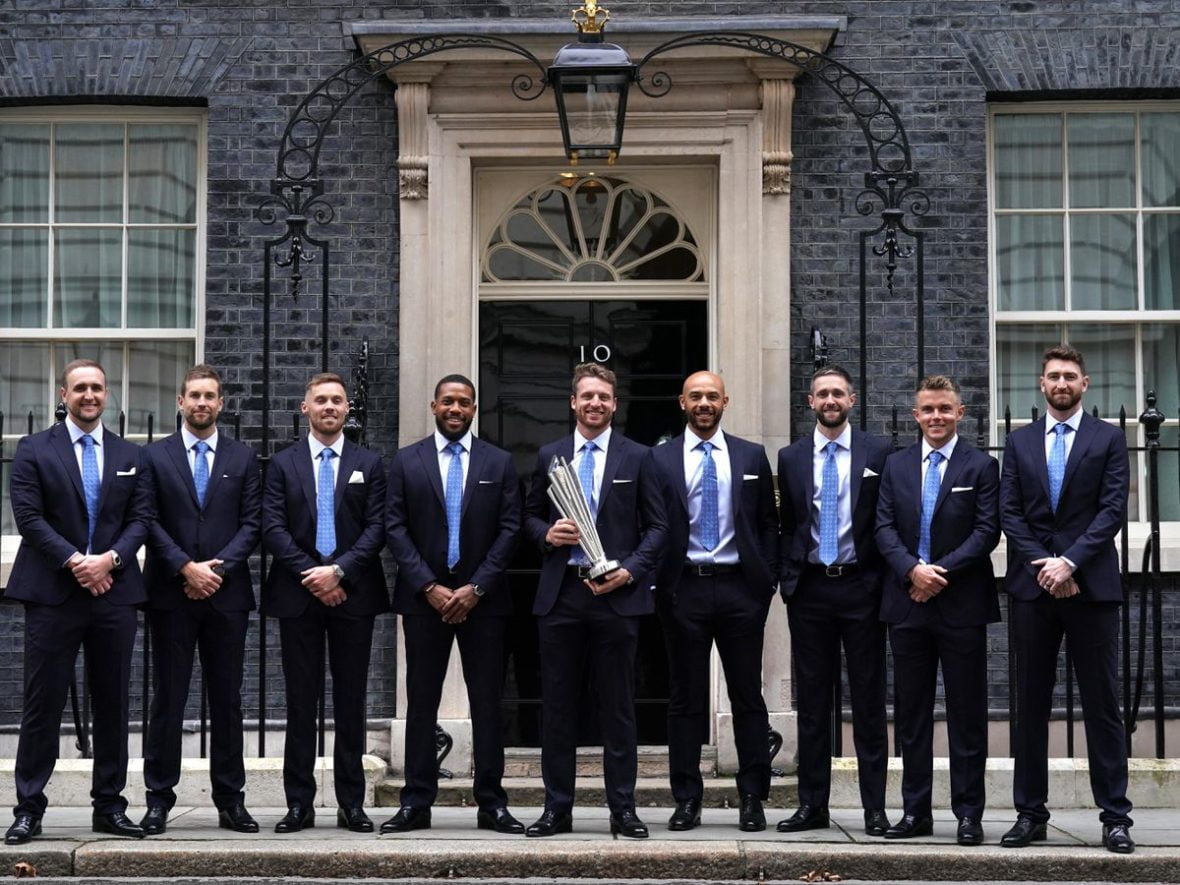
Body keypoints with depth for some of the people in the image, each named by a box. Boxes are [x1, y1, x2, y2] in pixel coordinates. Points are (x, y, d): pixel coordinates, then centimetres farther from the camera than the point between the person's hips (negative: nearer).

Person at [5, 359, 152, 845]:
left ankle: (109, 806, 14)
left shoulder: (130, 456, 12)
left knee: (113, 704, 6)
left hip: (114, 592, 3)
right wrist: (75, 562, -15)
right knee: (42, 704, -1)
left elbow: (140, 518, 6)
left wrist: (110, 559, -12)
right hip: (53, 592, -3)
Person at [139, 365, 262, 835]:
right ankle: (159, 799, 7)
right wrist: (185, 568, -12)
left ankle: (230, 800, 11)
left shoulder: (243, 458, 9)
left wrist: (218, 567, -10)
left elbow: (252, 523, 3)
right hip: (170, 594, -1)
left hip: (226, 592, 1)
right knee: (167, 699, 2)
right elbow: (150, 522, -1)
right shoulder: (154, 456, 6)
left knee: (227, 700, 6)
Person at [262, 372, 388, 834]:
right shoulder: (283, 464, 8)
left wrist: (339, 571, -13)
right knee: (301, 701, 3)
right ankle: (299, 803, 8)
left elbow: (376, 528, 0)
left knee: (350, 701, 4)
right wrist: (310, 574, -11)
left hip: (353, 594, 0)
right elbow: (273, 527, 0)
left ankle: (351, 803, 9)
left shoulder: (369, 465, 8)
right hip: (297, 595, 0)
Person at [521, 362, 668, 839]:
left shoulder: (637, 458, 5)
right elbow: (530, 516, 16)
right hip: (560, 594, 2)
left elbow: (657, 526, 4)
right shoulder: (549, 455, 11)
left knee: (618, 705, 3)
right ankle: (557, 808, 12)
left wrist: (631, 569, -10)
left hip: (616, 594, -2)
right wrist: (546, 533, -6)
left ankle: (623, 808, 9)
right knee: (557, 705, 5)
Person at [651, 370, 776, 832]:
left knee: (748, 696, 3)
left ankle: (752, 798, 10)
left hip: (740, 588, 1)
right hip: (684, 588, -1)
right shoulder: (659, 460, 4)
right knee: (685, 698, 5)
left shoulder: (751, 457, 8)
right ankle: (687, 799, 11)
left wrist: (766, 582, 1)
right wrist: (659, 586, -5)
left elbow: (768, 524, 9)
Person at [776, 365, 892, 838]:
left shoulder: (878, 453, 2)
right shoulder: (791, 457, 9)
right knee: (812, 701, 7)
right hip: (809, 588, 2)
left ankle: (874, 807, 5)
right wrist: (787, 580, 1)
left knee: (868, 701, 1)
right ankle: (812, 804, 12)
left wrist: (886, 582, -4)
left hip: (861, 586, -2)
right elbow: (786, 526, 11)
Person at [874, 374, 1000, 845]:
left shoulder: (981, 466, 2)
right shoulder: (896, 465, 11)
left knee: (966, 713, 1)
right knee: (911, 712, 7)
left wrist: (942, 572, -14)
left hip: (962, 604, -3)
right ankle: (916, 811, 14)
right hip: (907, 602, 3)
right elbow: (884, 527, 4)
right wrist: (913, 569, -12)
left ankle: (969, 814, 6)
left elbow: (987, 531, -6)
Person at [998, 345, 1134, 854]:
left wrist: (1070, 561, -14)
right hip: (1032, 586, 3)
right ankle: (1030, 813, 11)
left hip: (1091, 584, -2)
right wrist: (1044, 565, -8)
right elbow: (1009, 512, 5)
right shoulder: (1020, 443, 12)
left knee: (1102, 703, 0)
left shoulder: (1108, 439, 5)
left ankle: (1115, 816, 3)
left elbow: (1113, 509, -4)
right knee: (1031, 704, 5)